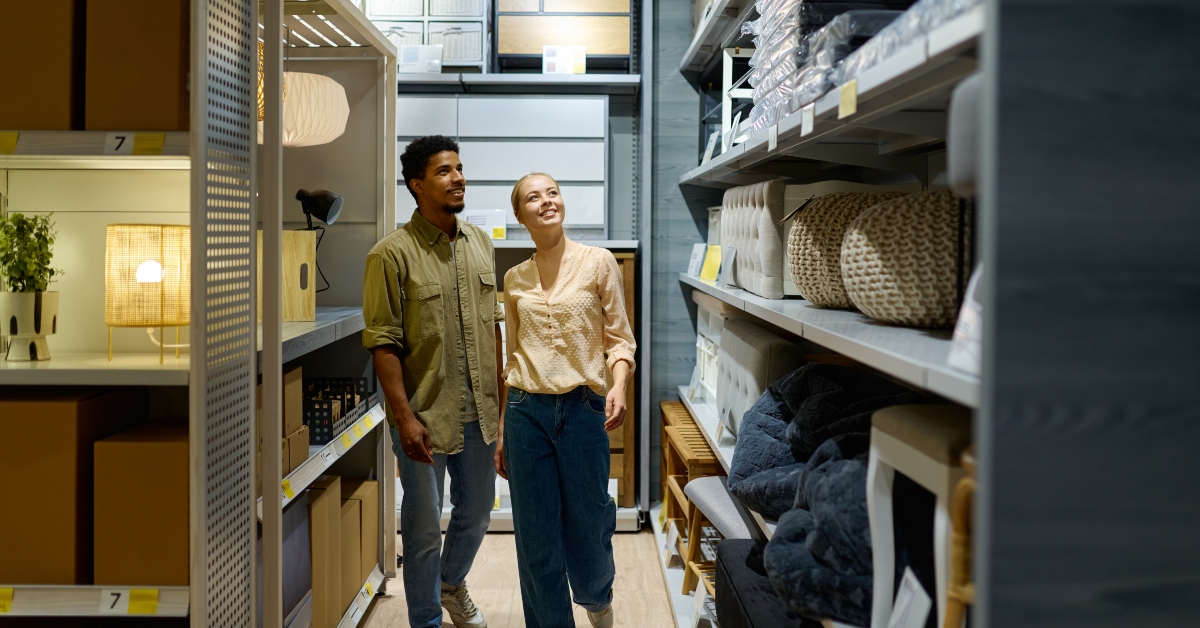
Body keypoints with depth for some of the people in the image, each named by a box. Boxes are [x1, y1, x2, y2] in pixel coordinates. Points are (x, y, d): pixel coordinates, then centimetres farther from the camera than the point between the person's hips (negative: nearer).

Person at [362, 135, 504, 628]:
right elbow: (383, 343, -14)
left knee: (476, 512, 21)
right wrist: (404, 416, -19)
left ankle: (452, 583, 49)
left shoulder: (480, 243, 6)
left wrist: (500, 394, 11)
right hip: (425, 415, -6)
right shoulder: (393, 254, -13)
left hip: (478, 411, 6)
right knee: (424, 528, 7)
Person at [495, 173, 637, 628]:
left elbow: (619, 337, 0)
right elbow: (513, 356, 14)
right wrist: (501, 431, 13)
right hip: (527, 410, 2)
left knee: (588, 524, 9)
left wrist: (618, 384, -19)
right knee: (536, 539, 5)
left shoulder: (598, 262, -1)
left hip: (583, 407, -2)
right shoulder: (515, 279, 8)